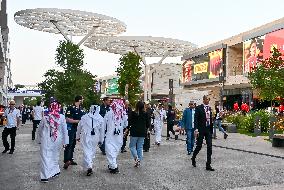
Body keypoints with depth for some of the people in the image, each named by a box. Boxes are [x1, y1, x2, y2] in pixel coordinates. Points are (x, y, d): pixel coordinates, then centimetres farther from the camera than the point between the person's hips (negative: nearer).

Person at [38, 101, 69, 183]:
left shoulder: (45, 118, -6)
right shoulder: (62, 117, -8)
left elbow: (39, 129, 5)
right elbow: (65, 130, -4)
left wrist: (39, 139, 18)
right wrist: (65, 141, 5)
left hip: (46, 141, -1)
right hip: (57, 141, 1)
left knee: (45, 157, 5)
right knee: (55, 156, 19)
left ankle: (45, 176, 6)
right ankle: (55, 171, 29)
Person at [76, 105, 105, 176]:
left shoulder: (84, 117, 0)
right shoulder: (101, 119, 1)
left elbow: (79, 127, 9)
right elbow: (102, 130, 7)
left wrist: (77, 136, 22)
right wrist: (101, 140, 17)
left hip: (85, 137, -1)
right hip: (95, 138, 2)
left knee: (86, 151, -3)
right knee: (92, 151, 15)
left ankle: (89, 167, -18)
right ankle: (89, 165, 24)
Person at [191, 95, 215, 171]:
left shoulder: (210, 108, 10)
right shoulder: (199, 108, -7)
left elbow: (210, 119, 14)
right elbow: (196, 119, -11)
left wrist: (211, 129, 9)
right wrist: (196, 130, -18)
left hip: (208, 130, 5)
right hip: (201, 129, -5)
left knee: (209, 147, 1)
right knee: (199, 146, 5)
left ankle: (208, 165, 8)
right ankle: (193, 158, 33)